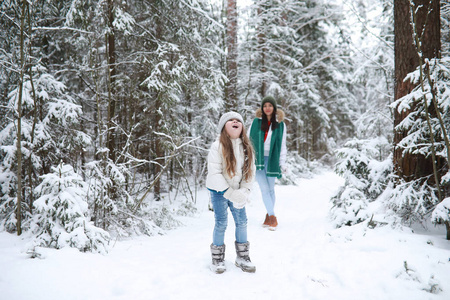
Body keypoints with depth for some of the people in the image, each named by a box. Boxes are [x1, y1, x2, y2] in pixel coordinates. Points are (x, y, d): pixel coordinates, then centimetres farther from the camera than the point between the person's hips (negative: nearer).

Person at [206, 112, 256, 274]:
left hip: (237, 191, 4)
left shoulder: (247, 147, -1)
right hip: (219, 191, -4)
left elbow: (250, 170, -1)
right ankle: (217, 258, 18)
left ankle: (242, 257, 23)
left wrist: (245, 191, -14)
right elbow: (214, 173, -19)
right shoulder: (217, 146, -15)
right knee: (221, 223, 1)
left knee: (242, 222, 7)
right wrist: (229, 192, -23)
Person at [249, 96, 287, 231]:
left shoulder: (280, 124, 5)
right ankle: (272, 217, -3)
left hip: (271, 160, 1)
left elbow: (282, 145, 8)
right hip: (257, 159, -1)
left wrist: (282, 163, 4)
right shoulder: (255, 122, 3)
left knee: (271, 189, 5)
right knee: (264, 189, -7)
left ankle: (269, 216, 16)